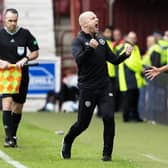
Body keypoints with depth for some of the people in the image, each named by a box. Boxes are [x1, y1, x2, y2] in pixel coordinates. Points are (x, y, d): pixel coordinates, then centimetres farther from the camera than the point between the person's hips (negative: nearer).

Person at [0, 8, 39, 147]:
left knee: (18, 107, 9)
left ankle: (13, 136, 24)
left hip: (22, 74, 2)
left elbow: (35, 52, 7)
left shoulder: (25, 34, 2)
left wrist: (25, 59, -10)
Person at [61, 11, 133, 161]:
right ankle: (67, 142, 33)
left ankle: (107, 153, -3)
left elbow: (114, 60, 13)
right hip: (87, 89, -4)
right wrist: (90, 48, -38)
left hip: (104, 88, 4)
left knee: (109, 117, -14)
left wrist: (126, 55, -5)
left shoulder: (101, 41, 12)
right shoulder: (79, 41, -6)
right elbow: (79, 59, -24)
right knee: (83, 123, 4)